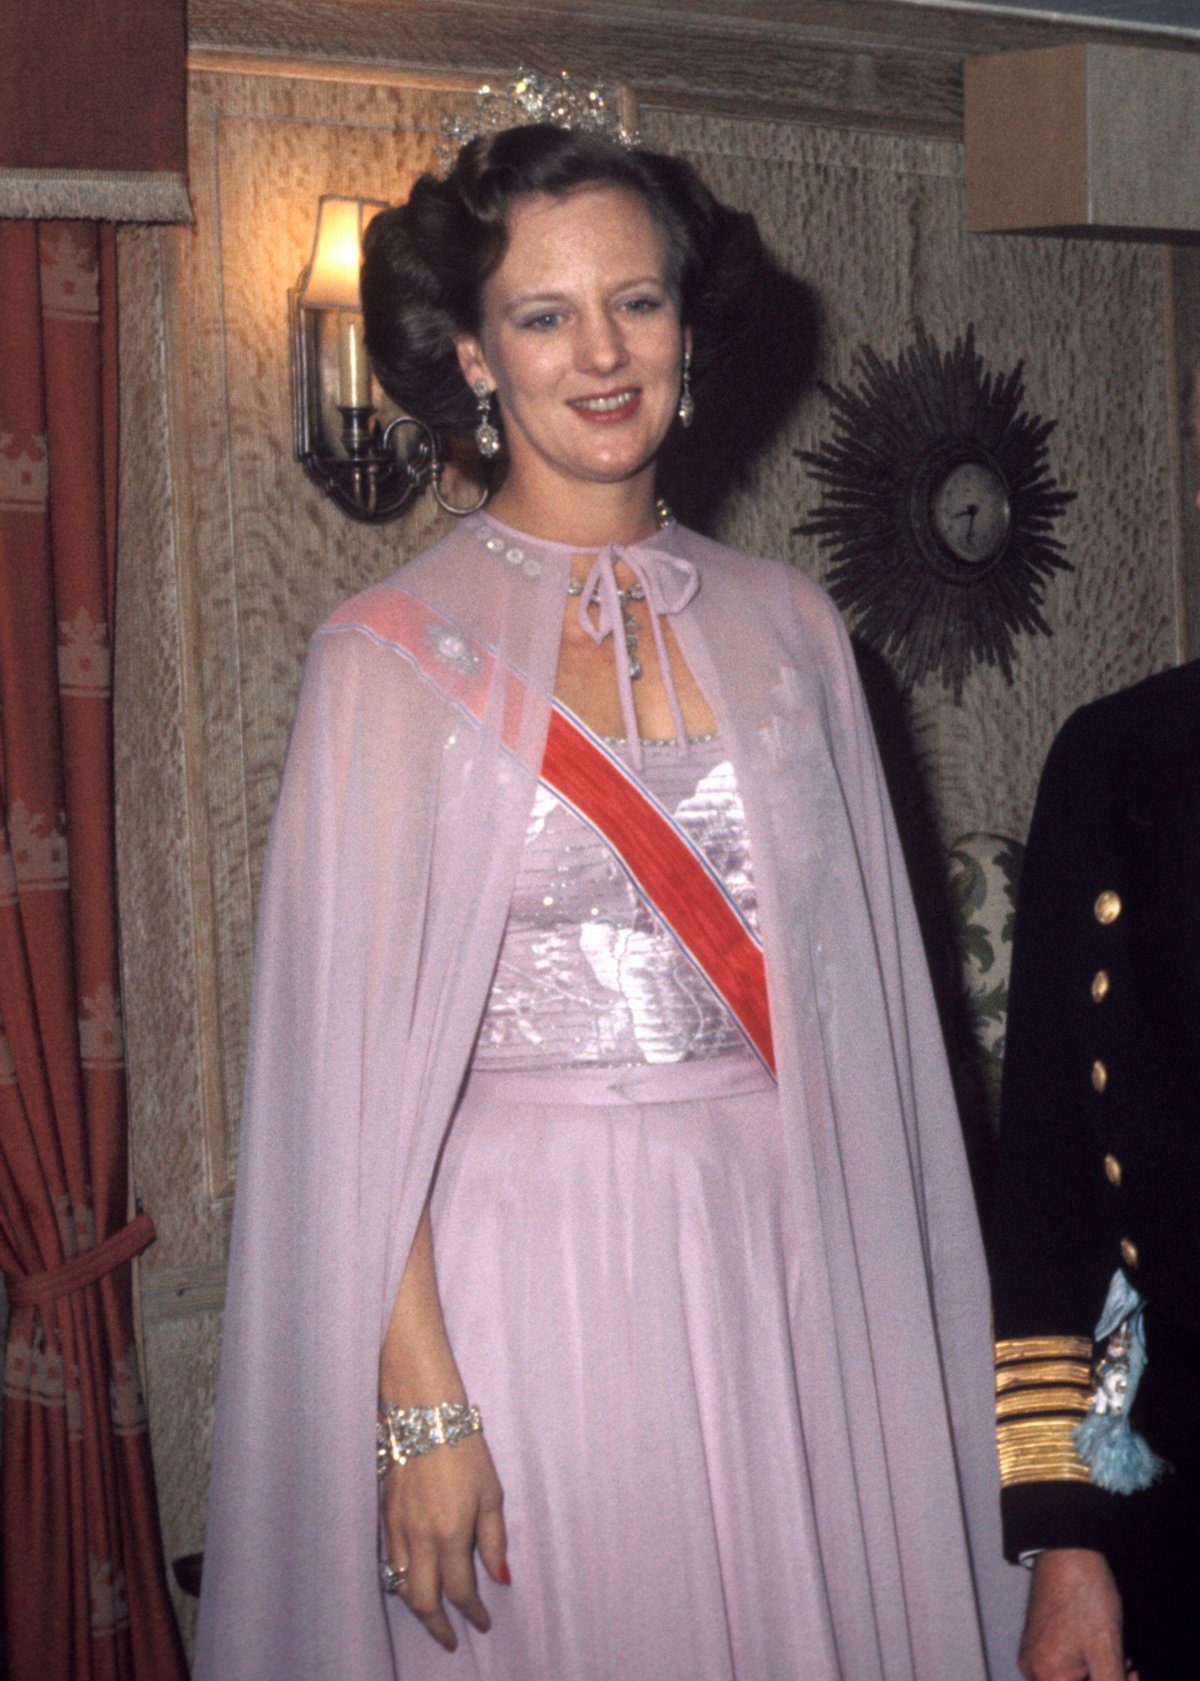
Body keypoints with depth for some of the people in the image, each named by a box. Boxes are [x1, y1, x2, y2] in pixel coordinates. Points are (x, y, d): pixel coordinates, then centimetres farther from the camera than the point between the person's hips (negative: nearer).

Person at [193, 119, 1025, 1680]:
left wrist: (895, 1305, 3)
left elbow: (851, 981, 9)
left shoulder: (786, 624, 6)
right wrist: (420, 1399, -15)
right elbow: (357, 1051, -9)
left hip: (783, 1259, 4)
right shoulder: (397, 654, -6)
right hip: (532, 1271, -3)